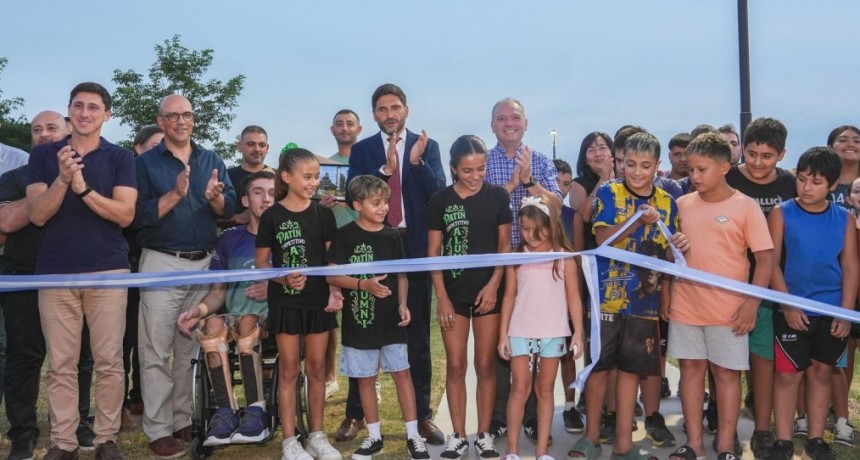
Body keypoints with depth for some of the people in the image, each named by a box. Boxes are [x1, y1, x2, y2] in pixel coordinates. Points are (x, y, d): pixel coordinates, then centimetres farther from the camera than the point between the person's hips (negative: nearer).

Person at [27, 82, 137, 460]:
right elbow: (37, 215, 0)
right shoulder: (43, 155, 9)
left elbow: (125, 214, -5)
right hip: (55, 272, 1)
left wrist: (84, 188, -18)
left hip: (108, 271, -1)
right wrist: (63, 179, -16)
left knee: (108, 361, 2)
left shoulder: (120, 157, 6)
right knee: (61, 364, 4)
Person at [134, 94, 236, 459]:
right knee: (157, 351, -1)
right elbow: (139, 215, -10)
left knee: (190, 348, 11)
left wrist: (215, 197, -19)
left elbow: (229, 209, 2)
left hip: (204, 263, 4)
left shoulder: (212, 161, 11)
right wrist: (176, 194, -21)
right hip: (162, 264, -3)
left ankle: (184, 420, 22)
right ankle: (158, 430, 6)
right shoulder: (145, 162, 0)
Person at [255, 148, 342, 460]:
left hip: (318, 300, 3)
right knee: (289, 369, 3)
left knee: (316, 367, 9)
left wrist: (335, 292, -7)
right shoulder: (272, 216, -4)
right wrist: (284, 277, -17)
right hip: (285, 302, -2)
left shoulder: (323, 214, 3)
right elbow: (260, 262, 0)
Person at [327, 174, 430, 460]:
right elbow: (331, 275, -8)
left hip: (390, 318, 2)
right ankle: (374, 436, 24)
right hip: (359, 318, -1)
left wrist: (403, 304, -5)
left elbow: (401, 275, 9)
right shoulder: (346, 235, -6)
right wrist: (364, 284, -21)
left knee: (402, 373, 3)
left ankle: (413, 435, 13)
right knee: (366, 378, 10)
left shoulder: (392, 236, 3)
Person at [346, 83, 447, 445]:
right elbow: (352, 197, -8)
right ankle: (356, 411, 23)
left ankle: (422, 415, 17)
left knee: (417, 334, 7)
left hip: (414, 247, 0)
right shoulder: (362, 149, 5)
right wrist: (385, 169, -20)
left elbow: (439, 194, -6)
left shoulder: (427, 145, 4)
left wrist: (417, 161, -21)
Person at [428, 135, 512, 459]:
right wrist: (441, 297, -4)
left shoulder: (497, 196, -1)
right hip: (453, 292, 0)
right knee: (455, 366, 4)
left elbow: (504, 245, 2)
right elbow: (434, 252, 1)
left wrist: (493, 285, -9)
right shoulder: (440, 201, -1)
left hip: (489, 290, 0)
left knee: (485, 365, 6)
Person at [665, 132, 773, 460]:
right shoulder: (682, 204, 5)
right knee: (691, 369, 9)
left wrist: (752, 303, -12)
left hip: (729, 309, -3)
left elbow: (765, 257, -5)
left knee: (727, 373, 6)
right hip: (685, 306, 3)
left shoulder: (745, 206, -5)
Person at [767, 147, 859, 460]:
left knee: (821, 373, 12)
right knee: (788, 374, 3)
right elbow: (771, 262, -7)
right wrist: (788, 305, -12)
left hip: (832, 312, 3)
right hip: (792, 310, -2)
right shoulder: (781, 214, -5)